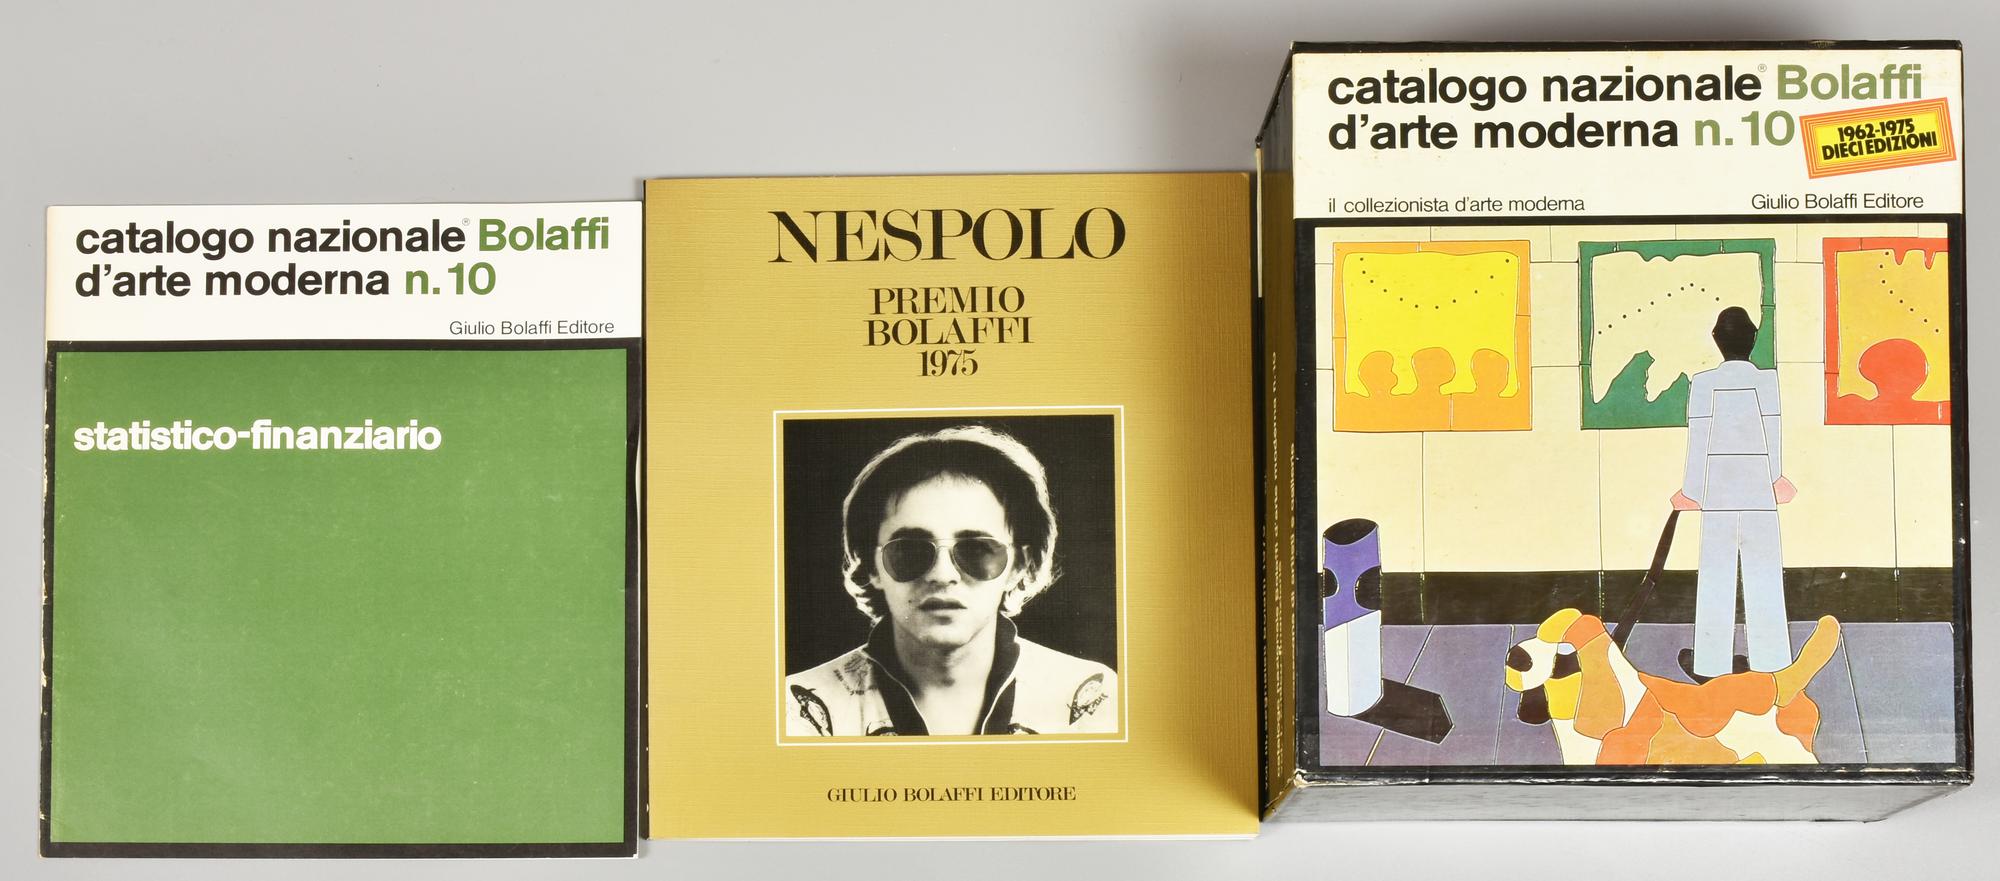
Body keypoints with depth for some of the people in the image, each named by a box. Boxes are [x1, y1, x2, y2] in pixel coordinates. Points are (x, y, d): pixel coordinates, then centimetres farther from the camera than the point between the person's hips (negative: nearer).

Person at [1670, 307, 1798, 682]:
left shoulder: (1703, 383, -4)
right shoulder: (1767, 380, -4)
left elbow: (1698, 439, -1)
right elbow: (1774, 434, 1)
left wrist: (1692, 490, 9)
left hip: (1717, 492, 0)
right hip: (1760, 490, 0)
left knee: (1715, 577, 5)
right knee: (1764, 577, 4)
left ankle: (1711, 664, 7)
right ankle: (1770, 662, 6)